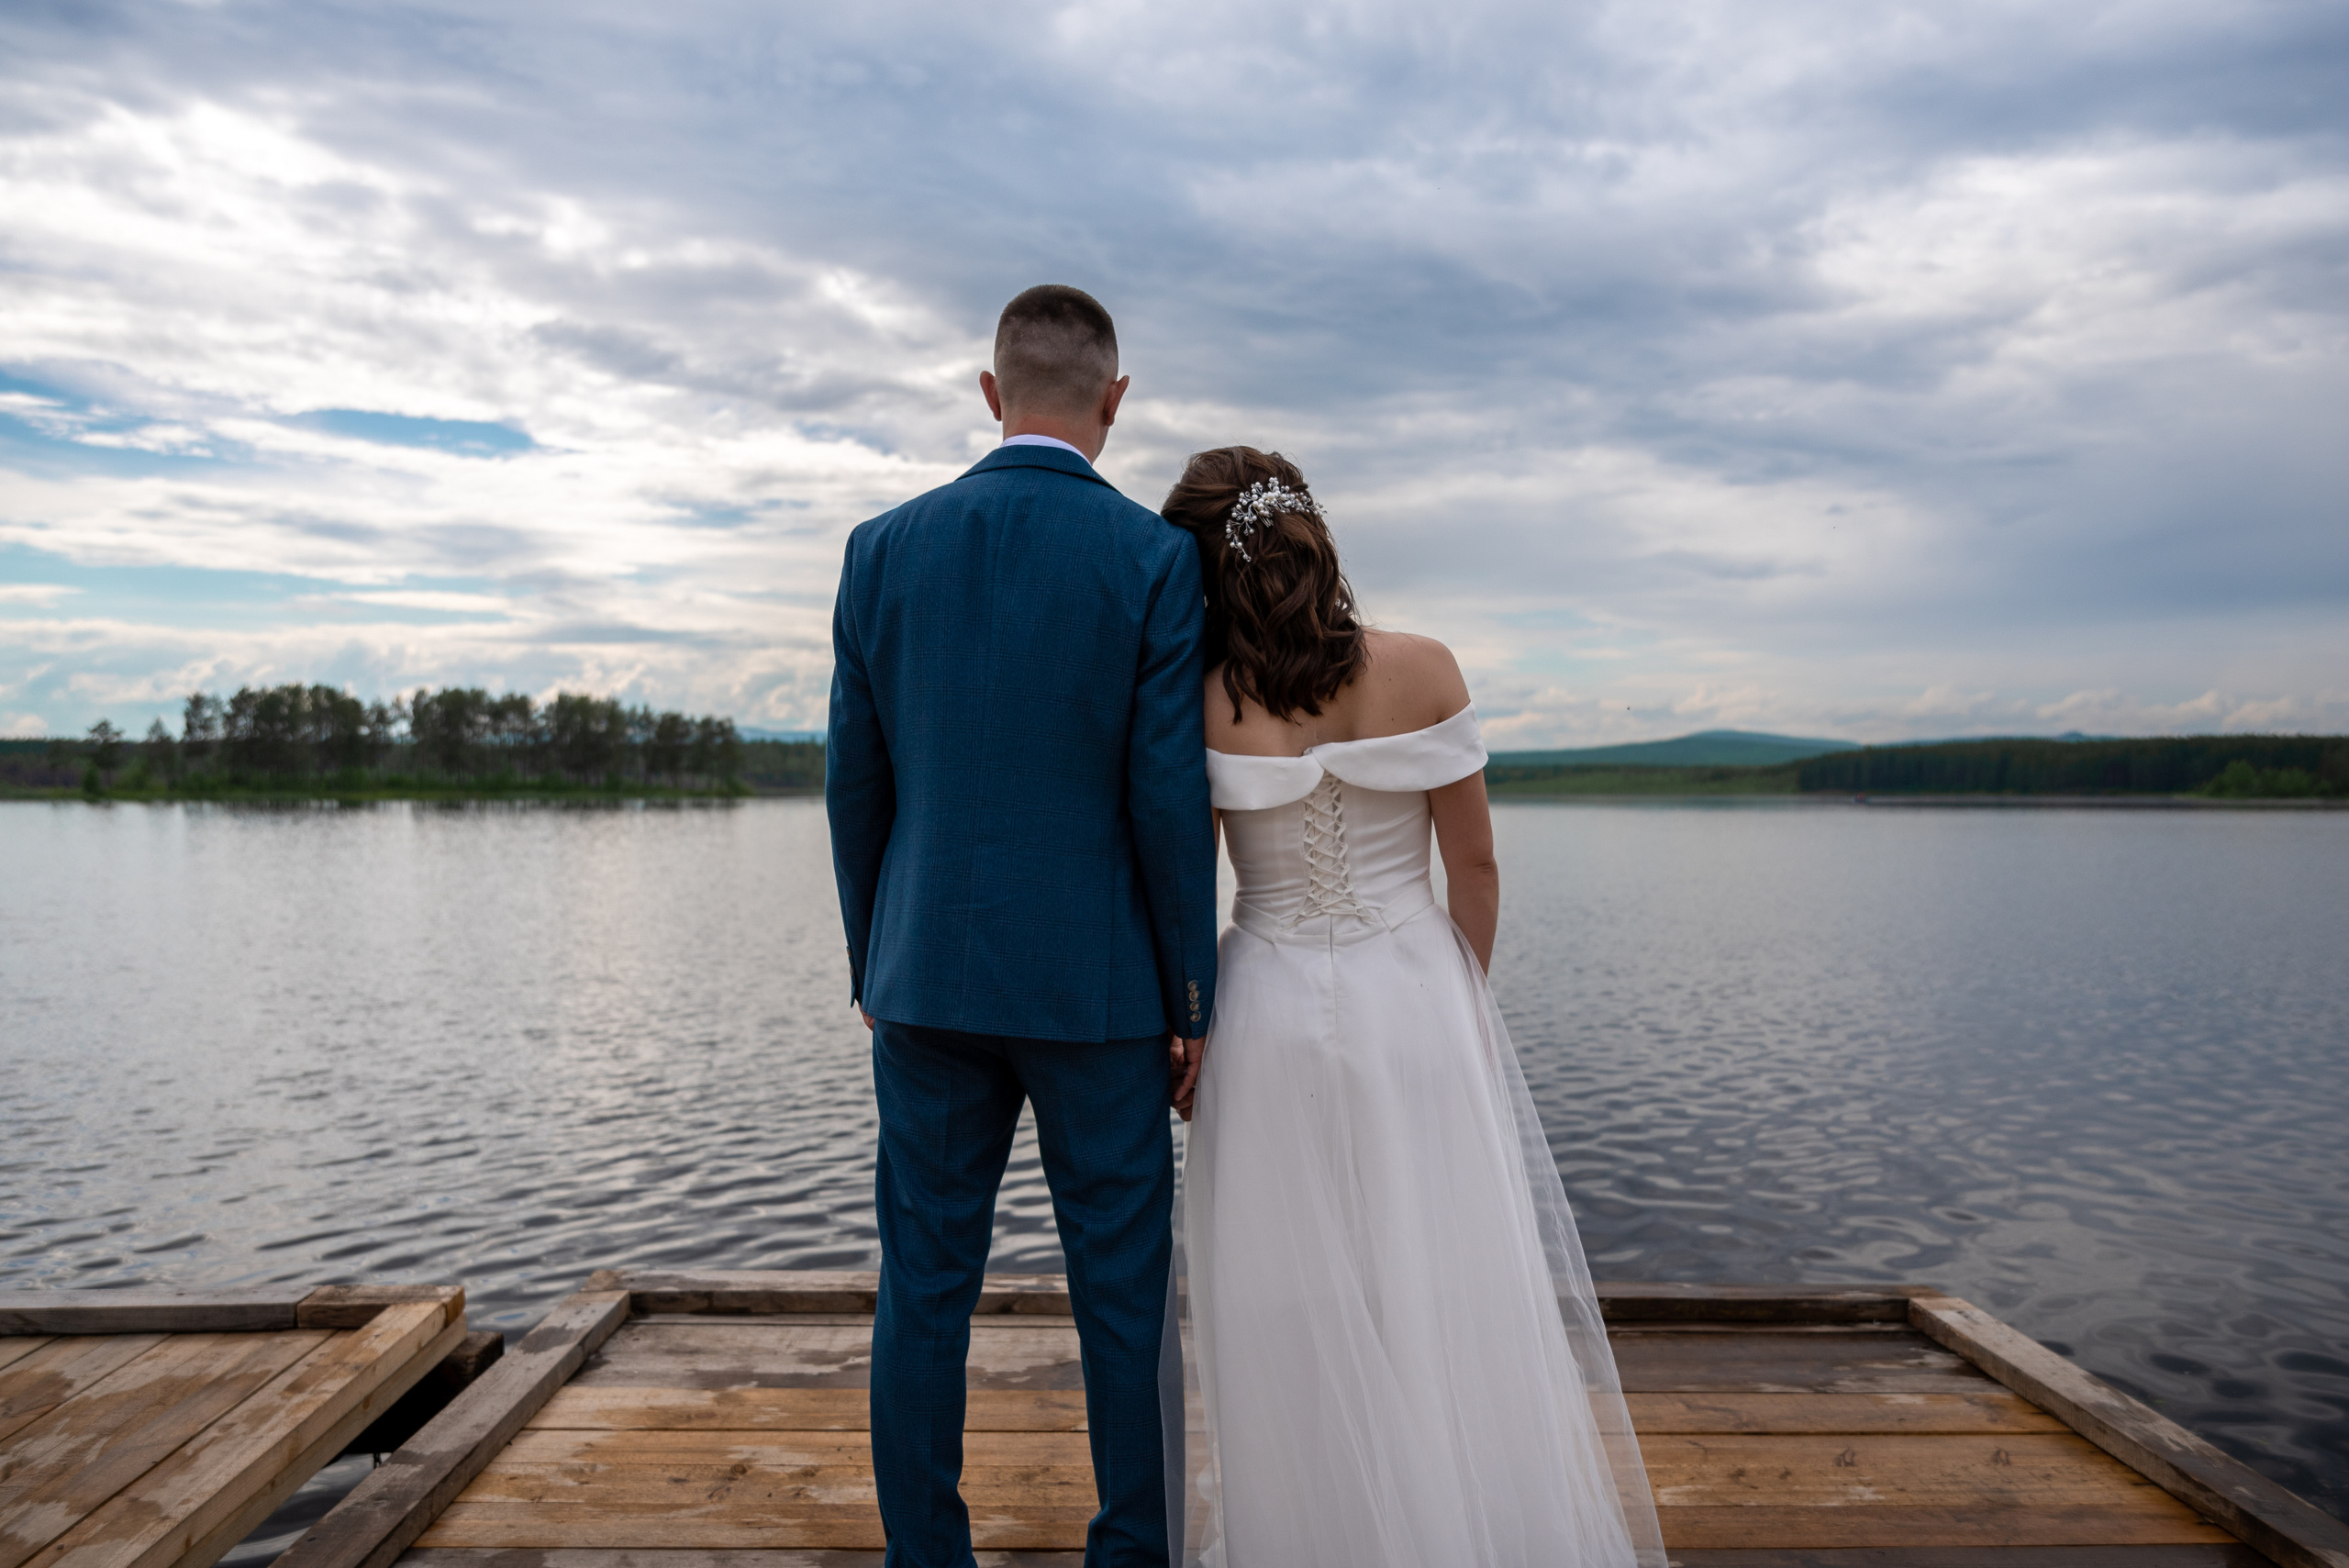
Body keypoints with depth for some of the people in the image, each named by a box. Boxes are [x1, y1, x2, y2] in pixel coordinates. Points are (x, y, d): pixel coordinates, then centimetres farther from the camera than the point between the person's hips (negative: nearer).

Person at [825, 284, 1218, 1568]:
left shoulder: (884, 546, 1)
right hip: (1098, 983, -2)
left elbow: (854, 782, 4)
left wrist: (871, 964, 14)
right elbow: (1168, 795, -10)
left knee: (924, 1288, 13)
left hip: (927, 978, 3)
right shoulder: (1155, 558, -8)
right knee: (1121, 1292, 12)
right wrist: (1193, 987, 0)